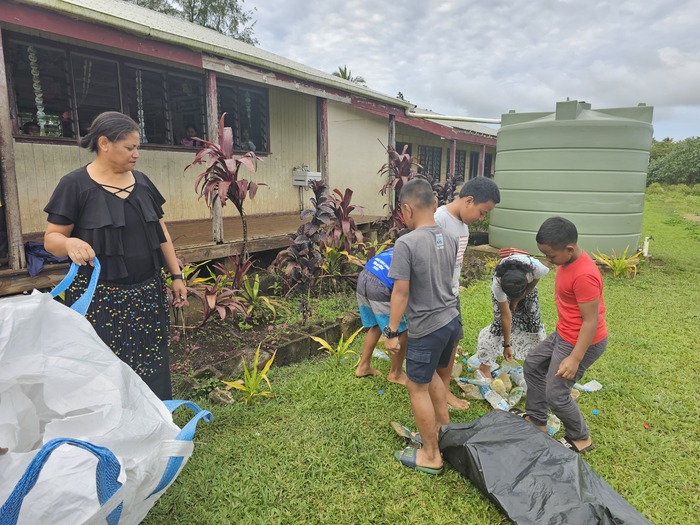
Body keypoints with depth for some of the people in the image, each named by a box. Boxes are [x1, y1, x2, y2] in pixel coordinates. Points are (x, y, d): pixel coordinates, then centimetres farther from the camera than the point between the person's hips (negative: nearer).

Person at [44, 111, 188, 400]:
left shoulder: (142, 182, 9)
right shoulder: (75, 185, -5)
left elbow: (160, 232, 13)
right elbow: (51, 238, -4)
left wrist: (176, 275, 10)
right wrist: (70, 243, -28)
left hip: (147, 293, 4)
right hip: (99, 297, -4)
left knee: (152, 365, 8)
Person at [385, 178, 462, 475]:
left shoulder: (406, 243, -21)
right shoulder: (450, 239, 1)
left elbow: (401, 292, -19)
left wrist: (392, 332, -10)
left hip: (427, 328, -7)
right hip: (453, 320, 8)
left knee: (417, 386, 9)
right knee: (431, 374, 27)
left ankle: (431, 455, 21)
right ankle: (444, 427, 42)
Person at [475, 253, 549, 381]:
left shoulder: (537, 268, -42)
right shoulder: (497, 283, -41)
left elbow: (533, 283, -14)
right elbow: (505, 316, -29)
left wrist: (517, 299, -10)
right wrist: (507, 345, -22)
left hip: (528, 283, 2)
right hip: (503, 284, -2)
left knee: (533, 319, 0)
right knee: (499, 320, -12)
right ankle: (485, 365, 0)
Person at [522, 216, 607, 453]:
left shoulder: (584, 275, -31)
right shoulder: (568, 260, -2)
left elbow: (591, 321, -26)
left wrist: (574, 359, -23)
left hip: (581, 342, -10)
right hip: (563, 334, 10)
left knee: (555, 395, 1)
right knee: (532, 365, 20)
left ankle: (581, 438, 26)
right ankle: (536, 420, 34)